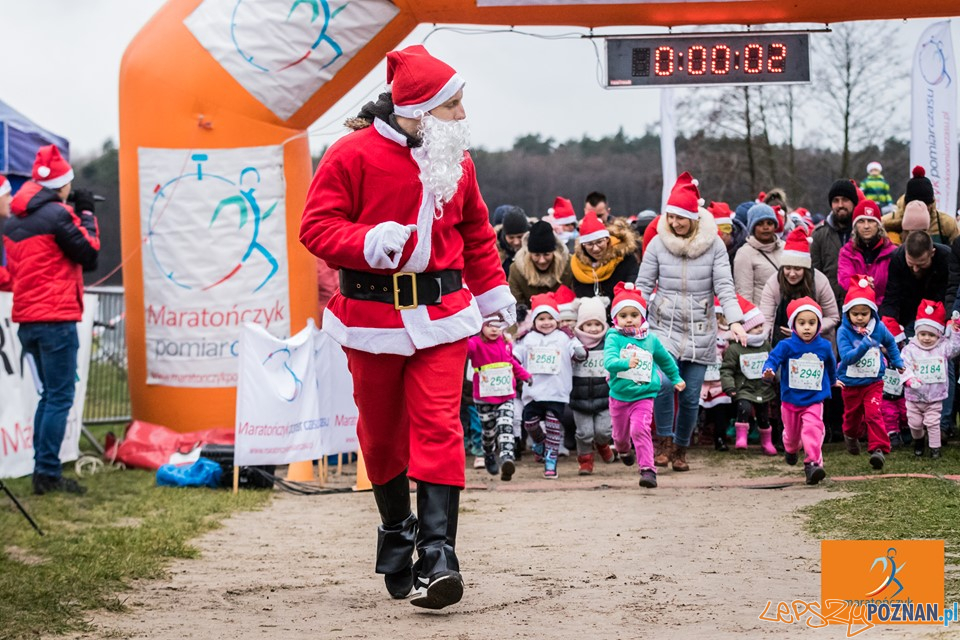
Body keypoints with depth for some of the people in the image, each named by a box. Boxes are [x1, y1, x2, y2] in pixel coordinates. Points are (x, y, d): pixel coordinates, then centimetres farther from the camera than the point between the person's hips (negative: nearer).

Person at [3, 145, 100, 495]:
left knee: (49, 394, 17)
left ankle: (42, 470, 15)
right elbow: (89, 254, -8)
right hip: (56, 318, -8)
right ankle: (48, 473, -8)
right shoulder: (58, 214, -13)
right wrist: (86, 214, 5)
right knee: (60, 397, -5)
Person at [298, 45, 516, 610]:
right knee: (381, 433, 11)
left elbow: (476, 233, 22)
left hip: (441, 314, 2)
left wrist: (495, 293, 23)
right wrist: (367, 243, -24)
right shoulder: (354, 155, -8)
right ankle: (397, 534, 33)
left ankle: (436, 556, -17)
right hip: (372, 316, -2)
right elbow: (317, 226, -8)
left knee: (438, 426, -11)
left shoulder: (456, 161, 9)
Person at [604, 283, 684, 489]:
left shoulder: (651, 339, 0)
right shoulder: (614, 338, -10)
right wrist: (626, 363, -46)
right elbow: (609, 361, -27)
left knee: (640, 429, -21)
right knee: (620, 433, 19)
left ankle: (648, 470, -21)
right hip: (619, 396, 0)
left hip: (644, 396, 0)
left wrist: (675, 379, 30)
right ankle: (623, 450, 54)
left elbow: (666, 360, 19)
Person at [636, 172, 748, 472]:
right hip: (664, 326, 0)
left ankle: (680, 448, 23)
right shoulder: (658, 243, 0)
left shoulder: (713, 244, -2)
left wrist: (735, 321, -19)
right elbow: (643, 286, 4)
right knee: (664, 383, -22)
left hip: (701, 332, 0)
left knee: (691, 396, 3)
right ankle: (664, 441, -3)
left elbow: (724, 287, -5)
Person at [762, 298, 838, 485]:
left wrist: (833, 381, 34)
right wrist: (769, 372, -44)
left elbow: (831, 365, 17)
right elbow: (773, 359, -21)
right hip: (790, 400, 0)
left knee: (813, 429, -22)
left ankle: (813, 463, -27)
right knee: (792, 432, 20)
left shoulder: (824, 347, -3)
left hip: (814, 401, 0)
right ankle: (790, 450, 53)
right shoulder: (786, 346, -12)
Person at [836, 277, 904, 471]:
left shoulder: (879, 328, -8)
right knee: (852, 413, 20)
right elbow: (846, 357, -29)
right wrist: (862, 347, -44)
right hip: (851, 383, 0)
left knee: (873, 413, -16)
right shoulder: (844, 332, -18)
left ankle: (878, 448, -17)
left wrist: (897, 361, 22)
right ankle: (851, 436, 49)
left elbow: (890, 343, 15)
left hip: (873, 381, 0)